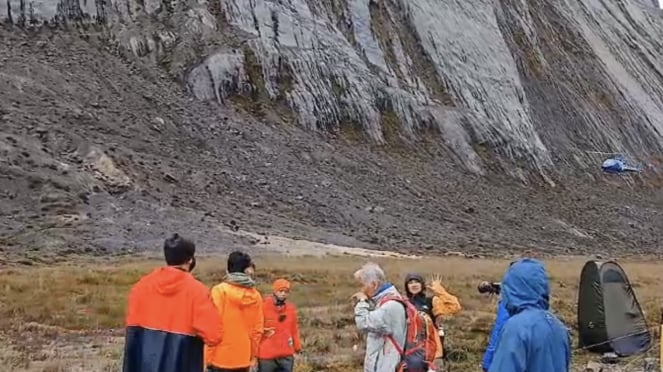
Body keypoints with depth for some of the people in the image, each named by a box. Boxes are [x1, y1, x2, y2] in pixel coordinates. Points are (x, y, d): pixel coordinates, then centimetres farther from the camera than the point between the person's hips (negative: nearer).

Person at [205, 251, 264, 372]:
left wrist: (209, 355, -3)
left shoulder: (219, 291, -8)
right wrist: (253, 354, 17)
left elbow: (214, 326, -10)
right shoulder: (255, 295, 3)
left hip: (221, 357, -4)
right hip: (244, 358, 4)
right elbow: (257, 329, 6)